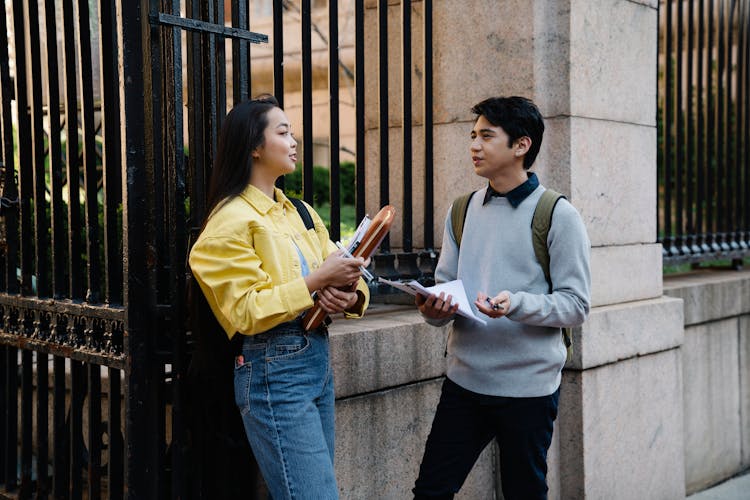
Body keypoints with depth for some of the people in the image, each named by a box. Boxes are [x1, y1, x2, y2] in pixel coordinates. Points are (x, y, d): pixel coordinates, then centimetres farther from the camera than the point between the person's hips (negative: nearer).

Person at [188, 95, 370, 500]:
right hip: (274, 370, -8)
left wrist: (348, 295, -10)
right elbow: (245, 311, -15)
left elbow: (345, 278, 13)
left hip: (318, 360, 8)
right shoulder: (232, 220, -8)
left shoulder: (300, 213, 15)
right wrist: (316, 280, -19)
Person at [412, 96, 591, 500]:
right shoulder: (462, 212, 9)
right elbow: (444, 283, 12)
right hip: (464, 380, 4)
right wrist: (435, 309, -11)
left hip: (528, 387, -4)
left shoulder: (558, 216, -8)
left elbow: (576, 306, -10)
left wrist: (518, 304, -27)